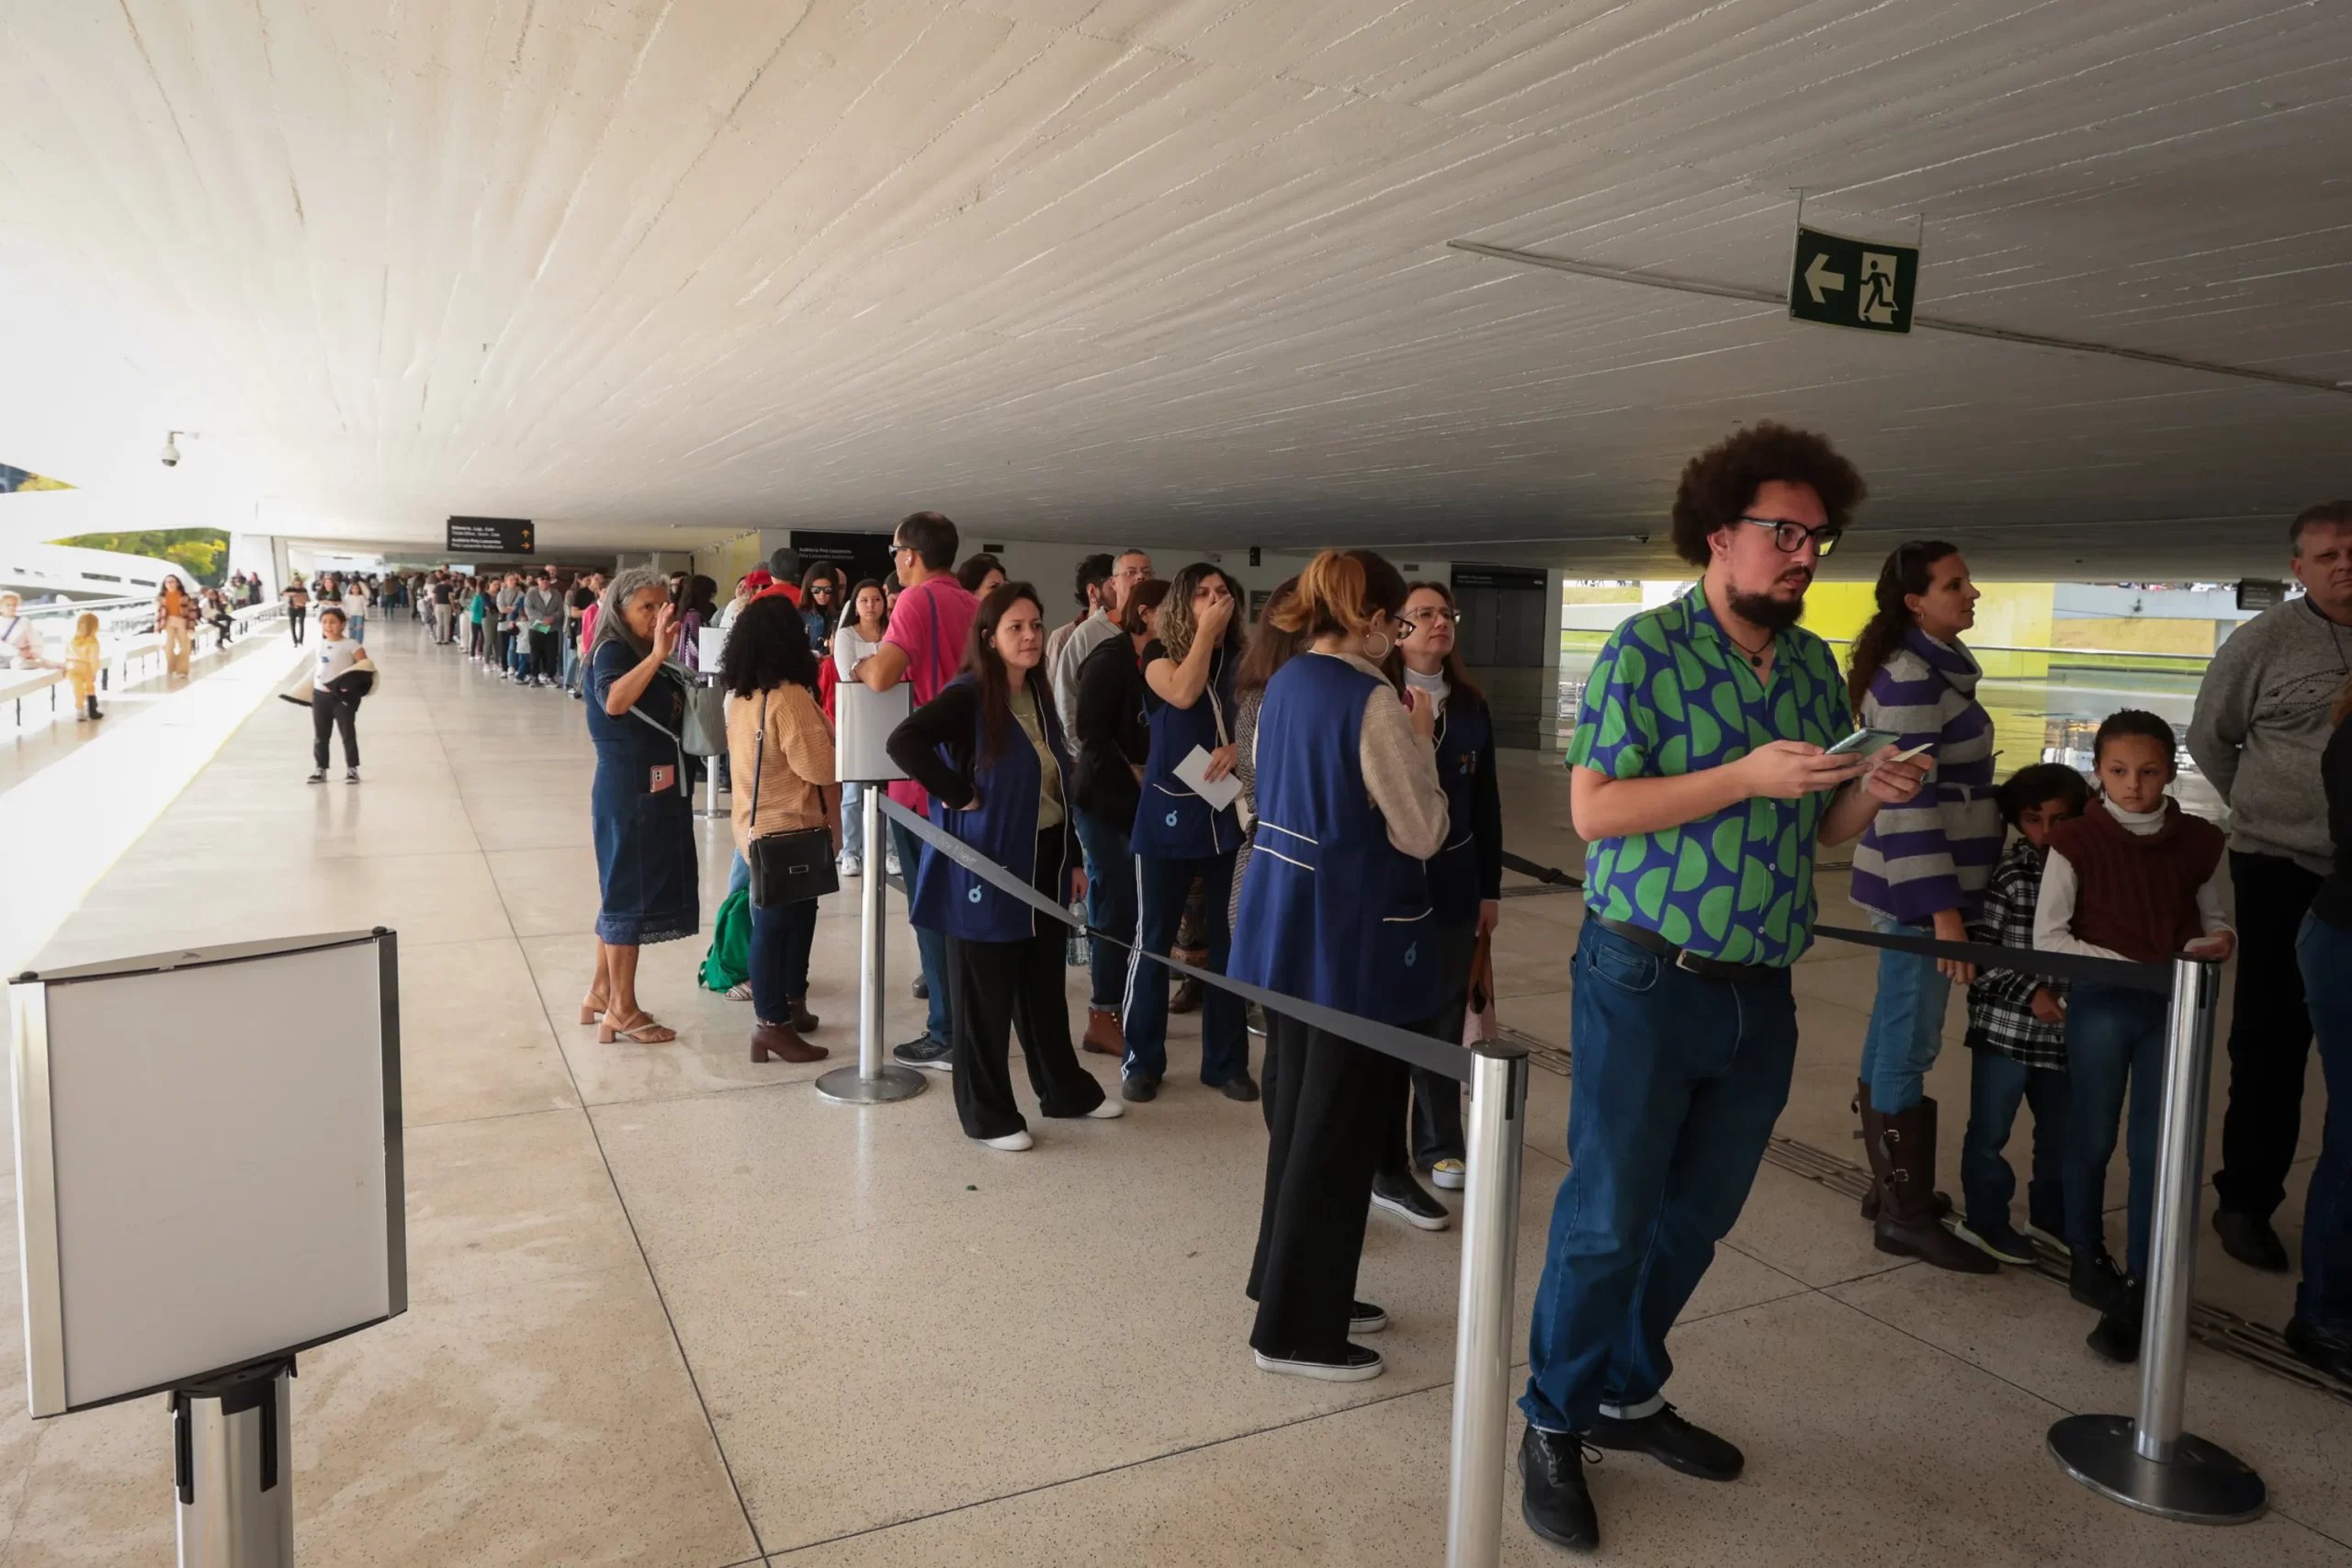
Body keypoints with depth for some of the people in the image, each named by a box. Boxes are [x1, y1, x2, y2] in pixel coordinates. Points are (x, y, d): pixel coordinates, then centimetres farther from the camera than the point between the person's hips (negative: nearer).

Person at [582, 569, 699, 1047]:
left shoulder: (648, 656, 10)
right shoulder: (611, 652, -14)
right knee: (630, 893, -3)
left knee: (625, 891, 15)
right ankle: (622, 1011, 4)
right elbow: (613, 702, -35)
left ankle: (601, 992, 26)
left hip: (656, 787, 9)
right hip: (629, 788, -9)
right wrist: (657, 655, -39)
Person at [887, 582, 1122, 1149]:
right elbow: (903, 742, -30)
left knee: (1043, 984, 19)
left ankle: (1065, 1089, 34)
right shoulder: (967, 697, -15)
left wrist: (1073, 859, 15)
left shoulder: (1039, 699, 9)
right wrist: (961, 796, -23)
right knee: (986, 995, 4)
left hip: (1043, 864, 7)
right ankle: (986, 1114, 17)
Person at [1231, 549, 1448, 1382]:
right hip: (1353, 936, -9)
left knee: (1297, 1114, 20)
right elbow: (1422, 832, -16)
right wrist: (1420, 741, -3)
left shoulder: (1285, 683, 7)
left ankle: (1295, 1287, 35)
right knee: (1339, 1131, 3)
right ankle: (1294, 1330, 14)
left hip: (1291, 922, 9)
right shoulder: (1372, 700, -19)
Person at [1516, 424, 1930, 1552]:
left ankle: (1629, 1394, 36)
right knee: (1607, 1219, 2)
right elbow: (1592, 809, -16)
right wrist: (1747, 776, -22)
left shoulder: (1815, 667, 10)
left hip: (1761, 995, 6)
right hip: (1646, 983, -6)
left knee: (1695, 1217, 17)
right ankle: (1554, 1425, 21)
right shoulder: (1646, 649, -9)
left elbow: (1821, 830, 15)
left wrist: (1870, 792, -7)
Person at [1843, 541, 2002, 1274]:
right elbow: (1909, 801, -22)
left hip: (1926, 880, 10)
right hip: (1921, 885, -10)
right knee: (1910, 1045, -3)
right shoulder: (1910, 677, -17)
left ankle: (1891, 1186, 27)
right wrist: (1944, 909, -22)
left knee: (1894, 1035, 16)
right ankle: (1906, 1217, 5)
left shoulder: (1936, 667, 13)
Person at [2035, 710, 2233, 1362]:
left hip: (2175, 1007, 2)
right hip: (2101, 1005, -2)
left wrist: (2218, 940, -9)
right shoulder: (2077, 840, -8)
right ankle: (2086, 1257, 31)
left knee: (2157, 1150, 2)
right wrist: (2130, 965, -17)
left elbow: (2212, 916, 14)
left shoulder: (2198, 841, 2)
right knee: (2092, 1141, 11)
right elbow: (2048, 936, -8)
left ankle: (2138, 1290, 9)